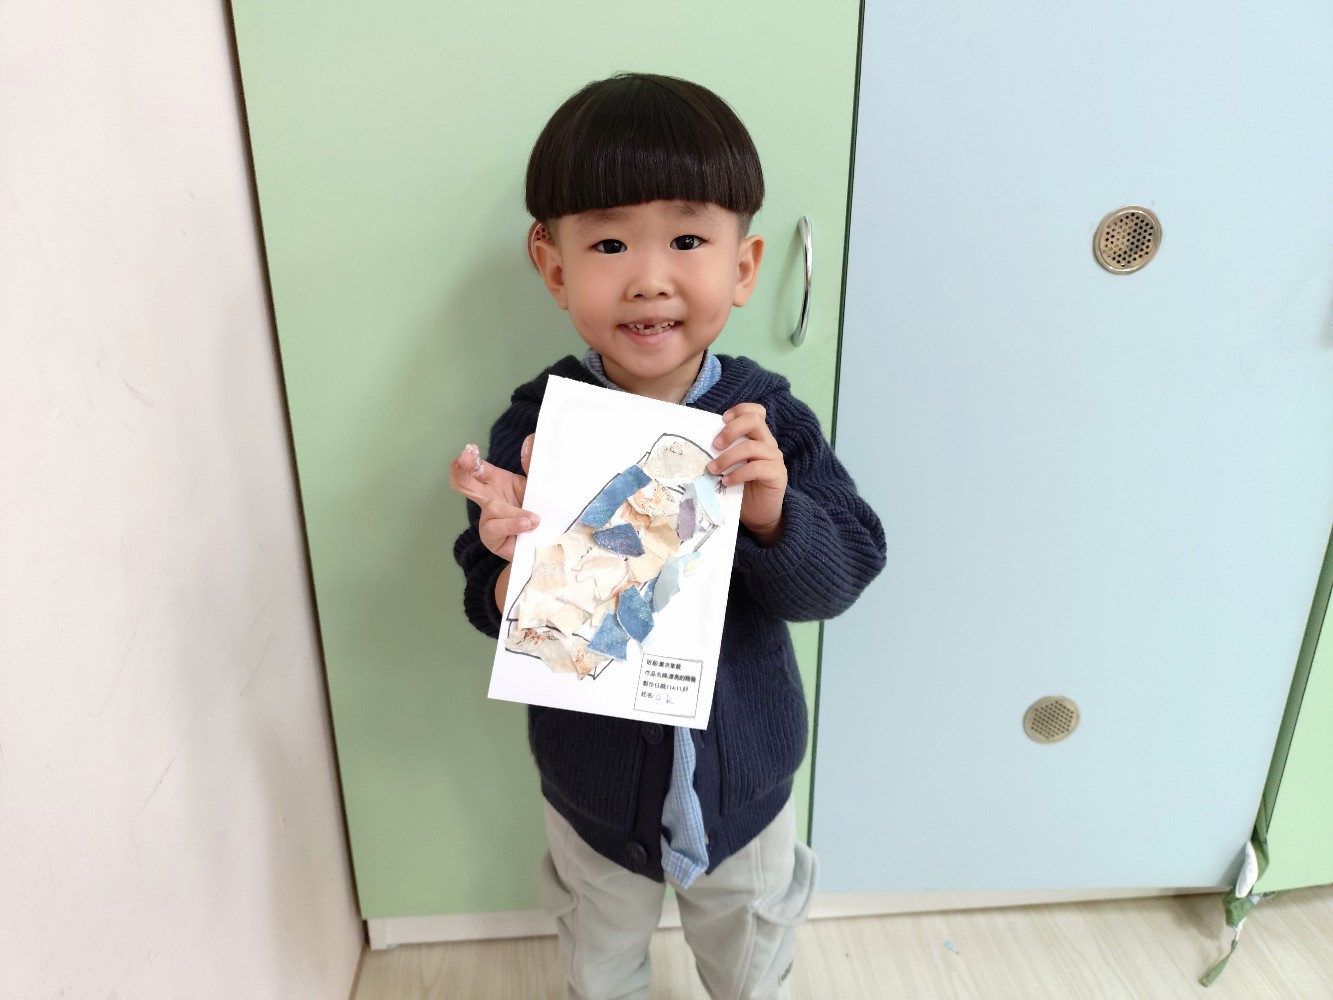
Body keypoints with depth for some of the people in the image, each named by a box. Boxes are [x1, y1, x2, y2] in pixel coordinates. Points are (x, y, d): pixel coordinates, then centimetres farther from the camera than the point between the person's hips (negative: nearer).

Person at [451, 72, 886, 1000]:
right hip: (595, 791, 0)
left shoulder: (768, 419, -19)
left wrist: (772, 512, -39)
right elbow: (491, 604, -16)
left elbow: (845, 572, -19)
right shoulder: (534, 425, -21)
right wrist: (510, 561, -38)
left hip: (744, 787, 0)